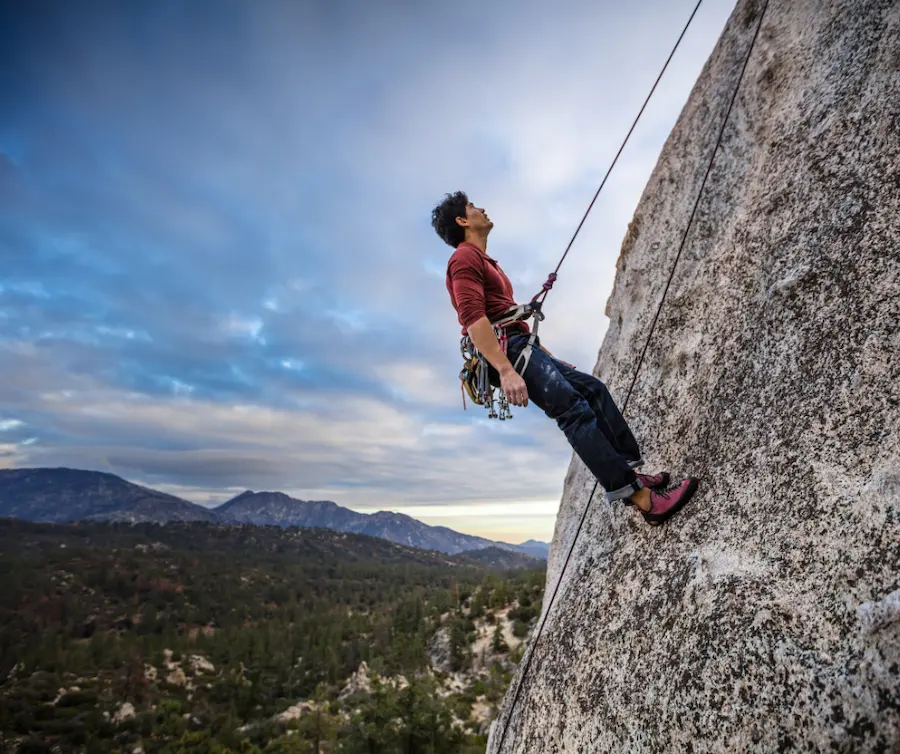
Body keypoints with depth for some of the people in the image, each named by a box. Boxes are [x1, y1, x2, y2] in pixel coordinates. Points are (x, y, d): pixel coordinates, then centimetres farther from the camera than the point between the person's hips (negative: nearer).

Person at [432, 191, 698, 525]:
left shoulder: (485, 262, 30)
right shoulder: (464, 257, -4)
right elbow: (473, 318, -19)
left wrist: (549, 359, 27)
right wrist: (506, 371, -30)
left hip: (523, 347, 11)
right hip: (507, 350, -11)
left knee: (593, 389, 5)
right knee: (575, 411, -19)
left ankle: (631, 472, 1)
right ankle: (641, 497, -21)